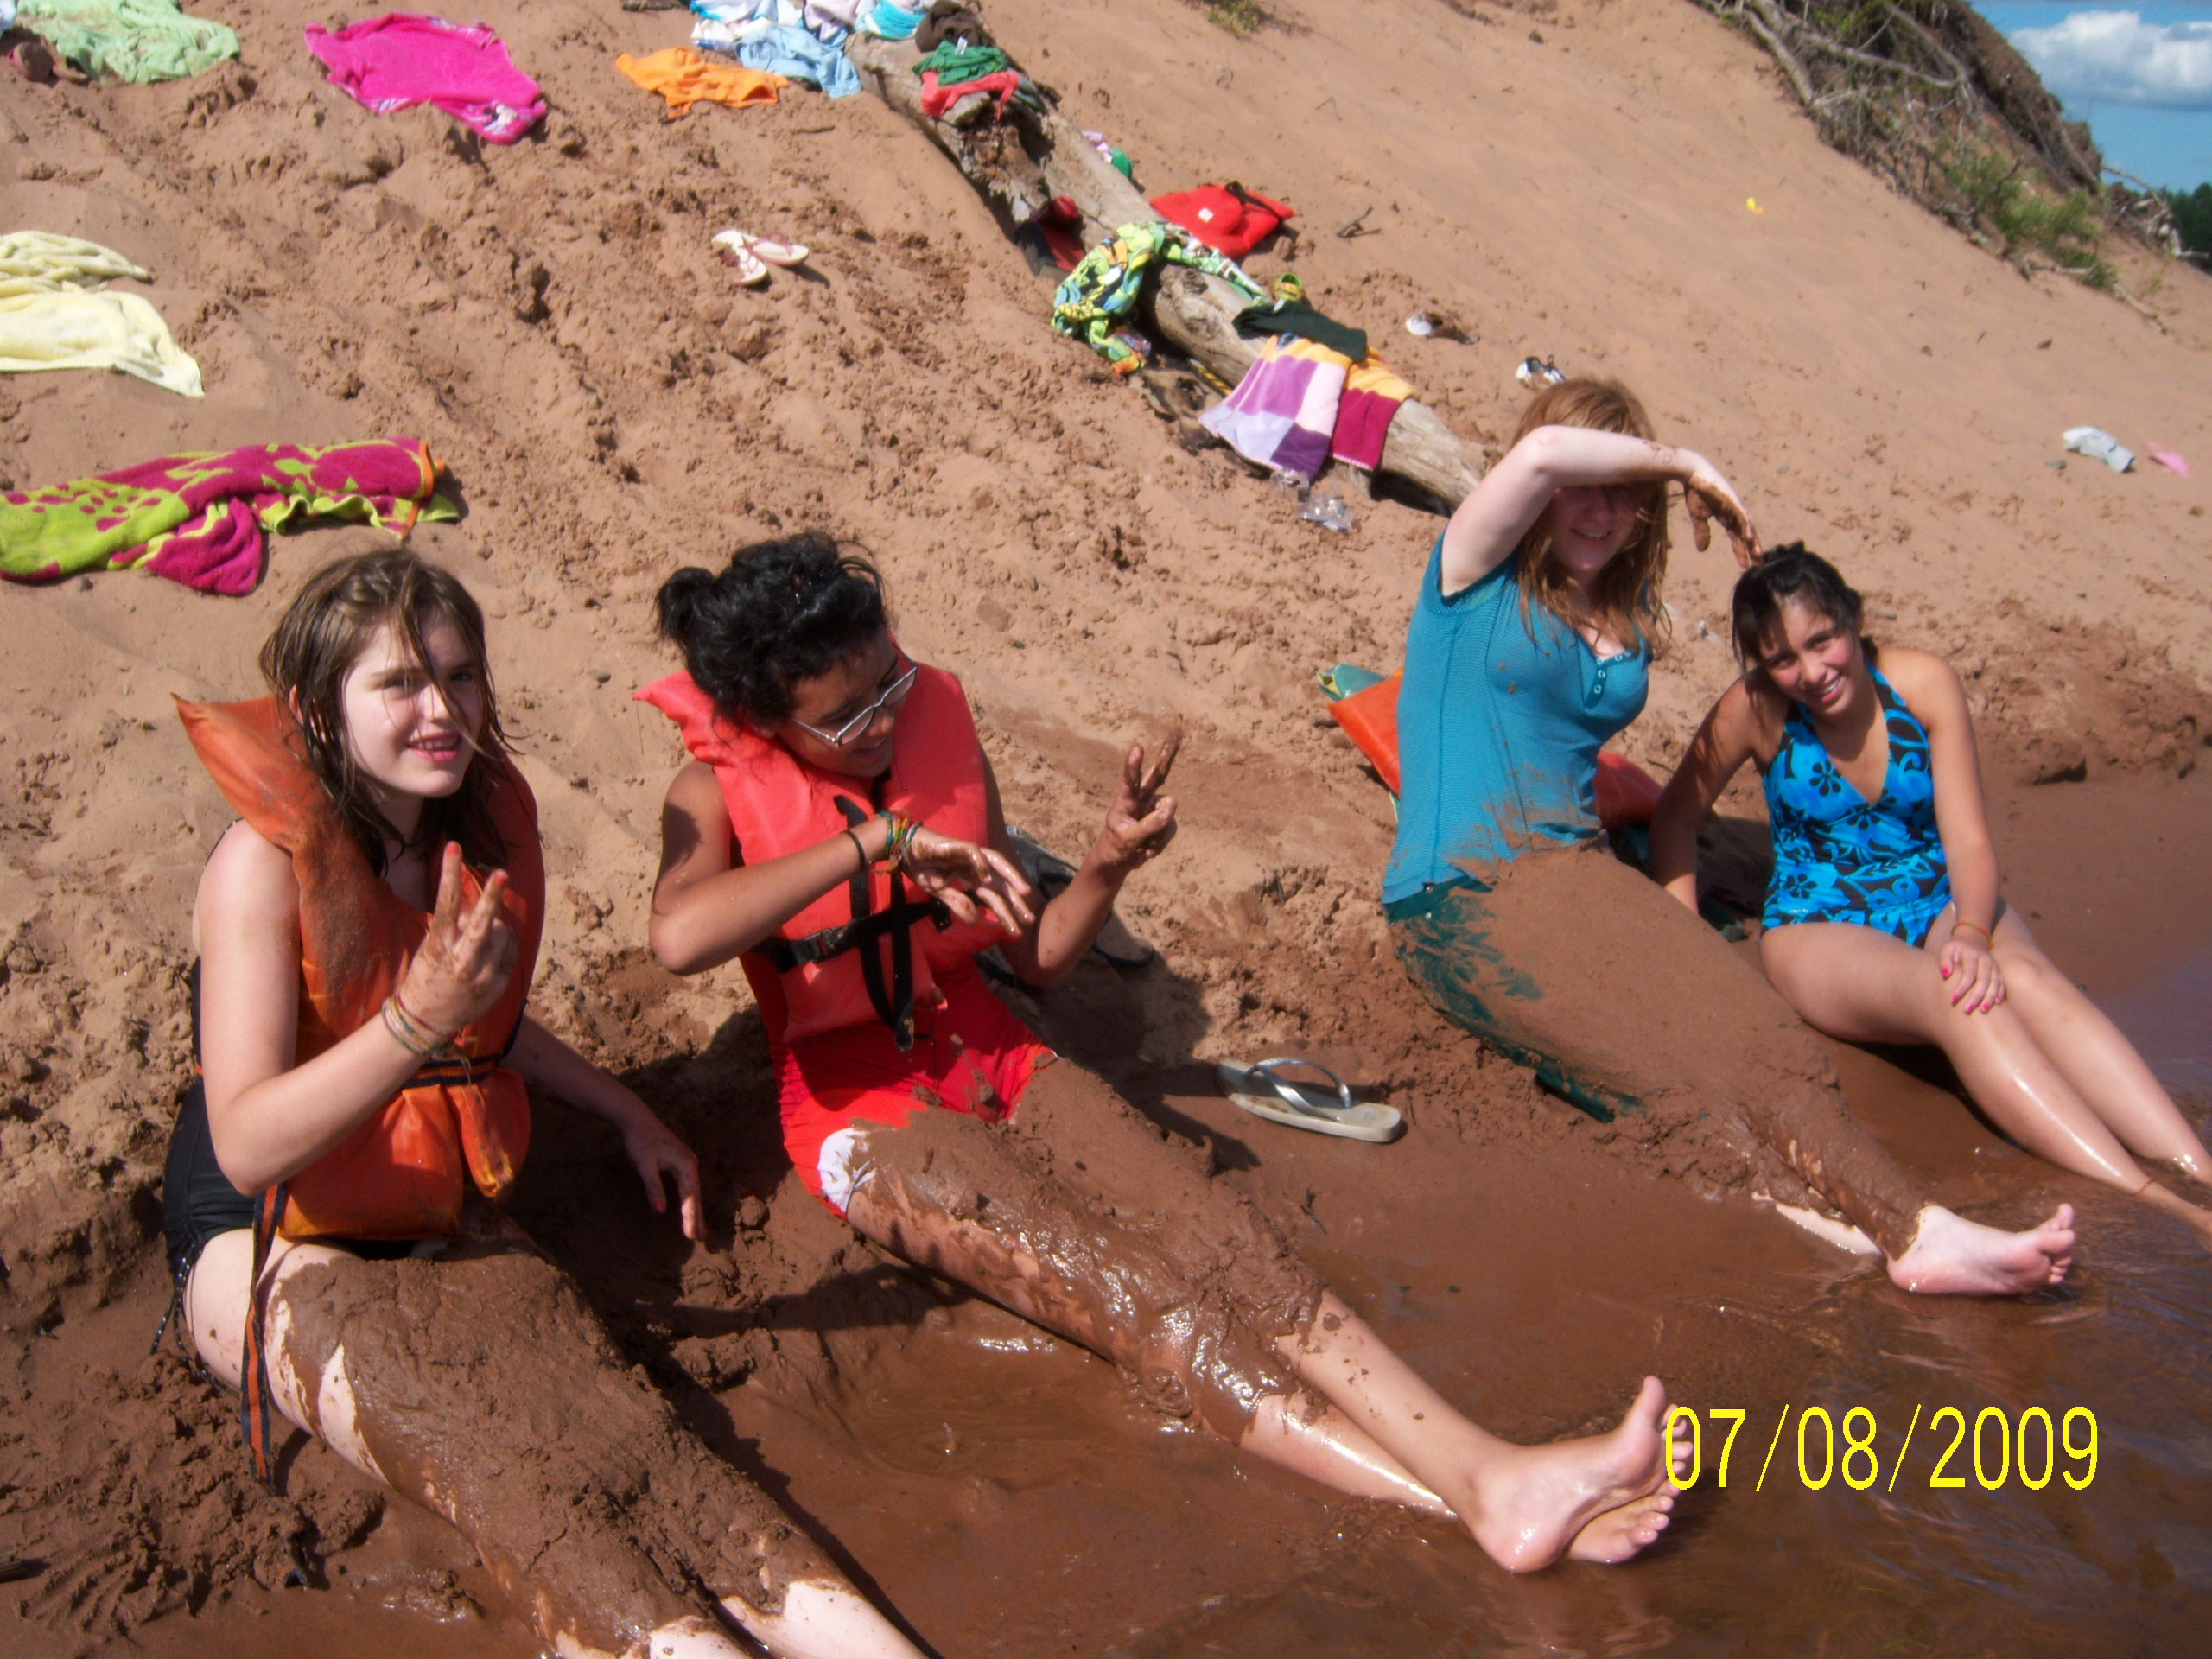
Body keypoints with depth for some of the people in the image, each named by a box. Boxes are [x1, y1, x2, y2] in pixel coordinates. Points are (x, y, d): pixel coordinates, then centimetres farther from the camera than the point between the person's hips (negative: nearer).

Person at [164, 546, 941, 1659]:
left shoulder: (486, 816, 3)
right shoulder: (267, 861, -18)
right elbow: (245, 1147, -25)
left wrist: (626, 1114, 20)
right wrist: (416, 1021, -37)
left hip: (440, 1224, 4)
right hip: (278, 1248, -4)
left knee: (620, 1427, -22)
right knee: (509, 1474, -29)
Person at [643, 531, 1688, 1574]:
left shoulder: (936, 727, 5)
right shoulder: (719, 791, -7)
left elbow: (1041, 958, 9)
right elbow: (677, 937, -32)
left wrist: (1108, 863, -12)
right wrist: (878, 838, -29)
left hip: (992, 1060, 5)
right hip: (863, 1112, -5)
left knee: (1235, 1255, -19)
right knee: (1132, 1296, -25)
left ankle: (1491, 1475, -33)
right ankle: (1460, 1501, -35)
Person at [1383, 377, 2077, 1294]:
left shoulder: (1627, 621, 20)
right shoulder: (1476, 577, 2)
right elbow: (1543, 453, -16)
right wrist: (1684, 461, -5)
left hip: (1577, 873, 7)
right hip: (1464, 898, -7)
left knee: (1759, 1039, -22)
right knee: (1682, 1072, -26)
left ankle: (1915, 1230, -38)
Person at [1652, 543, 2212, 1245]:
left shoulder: (1922, 682, -6)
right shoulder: (1756, 709, -9)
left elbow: (1969, 840, -9)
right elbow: (1677, 815, 4)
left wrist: (1972, 934, -29)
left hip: (1940, 904, 2)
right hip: (1821, 928, -2)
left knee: (2027, 978, -33)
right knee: (1960, 1002, -34)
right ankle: (2150, 1210, -46)